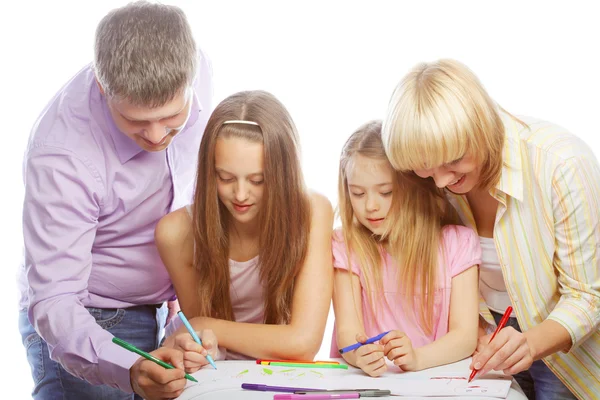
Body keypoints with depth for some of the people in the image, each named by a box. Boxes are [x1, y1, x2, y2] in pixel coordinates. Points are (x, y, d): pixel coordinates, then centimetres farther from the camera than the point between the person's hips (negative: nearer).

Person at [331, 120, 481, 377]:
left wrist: (416, 358, -26)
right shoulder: (346, 246, 1)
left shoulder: (457, 242, 0)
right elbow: (347, 330, -8)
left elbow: (465, 335, -6)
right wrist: (359, 355, -31)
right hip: (368, 378, 1)